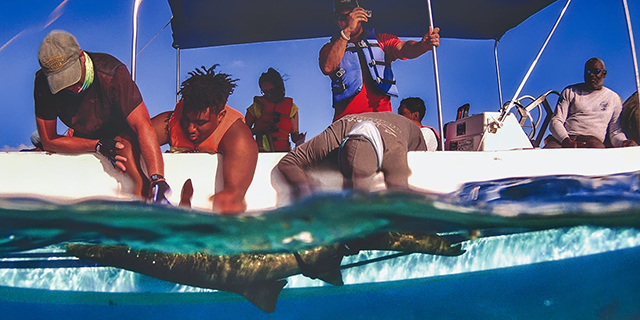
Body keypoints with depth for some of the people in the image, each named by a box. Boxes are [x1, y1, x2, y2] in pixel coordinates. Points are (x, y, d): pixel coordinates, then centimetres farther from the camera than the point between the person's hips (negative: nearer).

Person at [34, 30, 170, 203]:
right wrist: (98, 145, -30)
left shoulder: (111, 72, -30)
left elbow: (143, 127, -37)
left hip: (123, 136, -6)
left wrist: (157, 180, -50)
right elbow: (48, 141, -14)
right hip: (83, 141, 6)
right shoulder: (43, 83, -19)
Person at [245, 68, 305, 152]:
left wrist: (298, 140, -8)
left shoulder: (291, 107, 14)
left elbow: (294, 134, 15)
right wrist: (256, 130, -7)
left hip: (283, 153, 1)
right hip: (262, 154, 0)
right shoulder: (256, 107, 10)